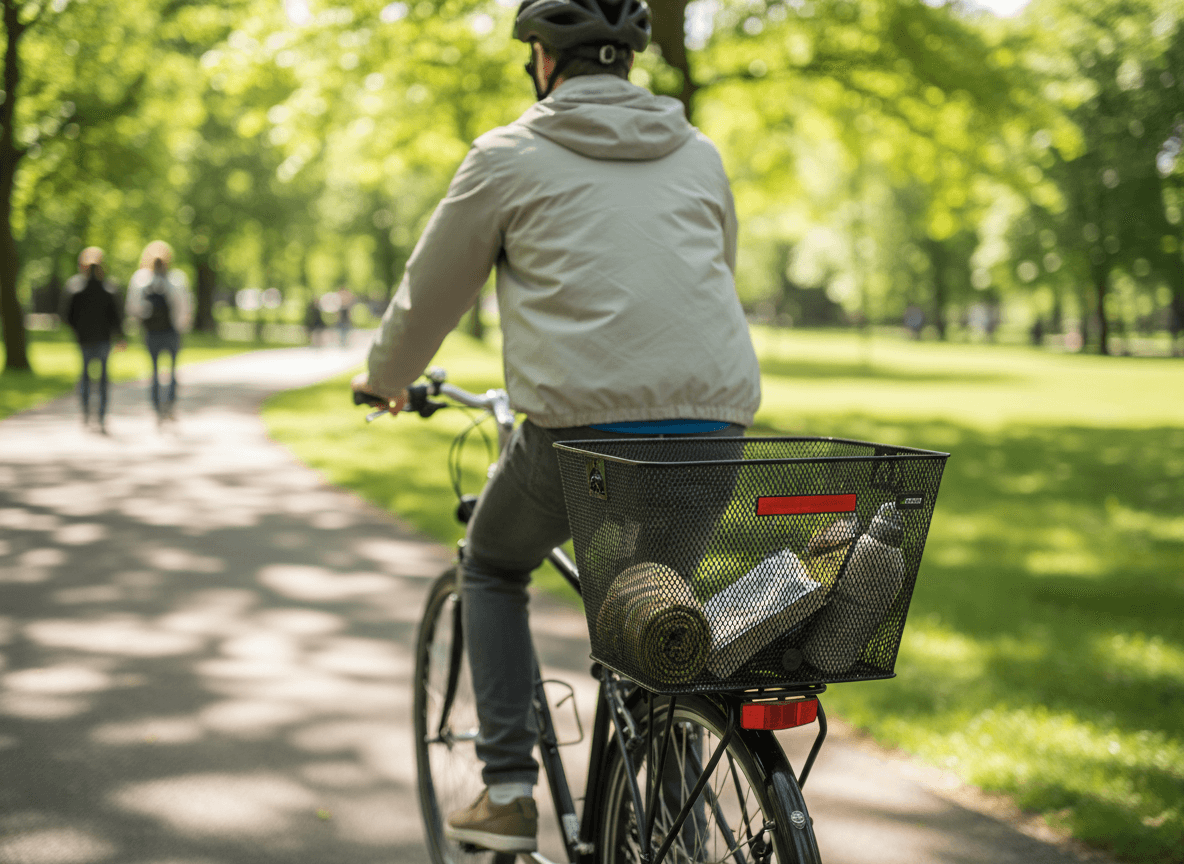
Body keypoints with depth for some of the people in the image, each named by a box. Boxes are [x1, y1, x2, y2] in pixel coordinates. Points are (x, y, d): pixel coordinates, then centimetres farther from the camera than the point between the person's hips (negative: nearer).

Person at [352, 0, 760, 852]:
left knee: (493, 568, 24)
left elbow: (430, 295, 14)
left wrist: (385, 379, 34)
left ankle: (509, 793, 15)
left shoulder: (509, 157, 5)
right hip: (714, 429, 4)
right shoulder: (699, 154, 17)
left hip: (583, 428, -4)